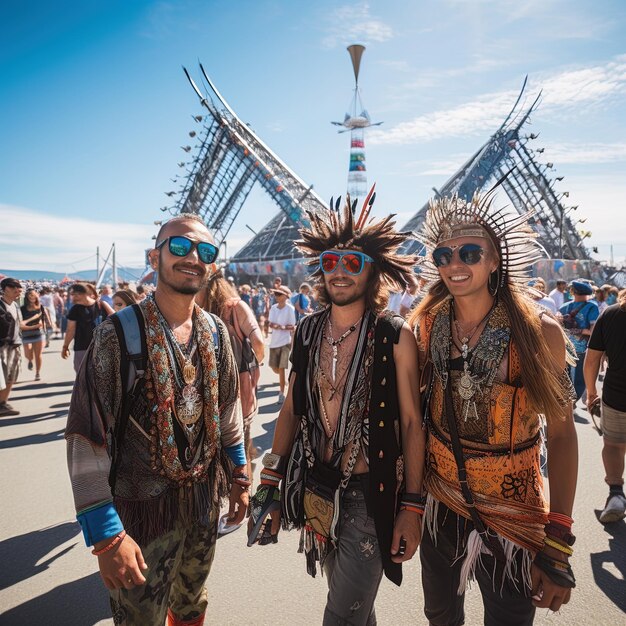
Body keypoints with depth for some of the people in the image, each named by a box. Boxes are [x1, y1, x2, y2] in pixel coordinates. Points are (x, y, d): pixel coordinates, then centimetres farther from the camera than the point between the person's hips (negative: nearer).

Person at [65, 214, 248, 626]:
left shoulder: (216, 333, -1)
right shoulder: (119, 335, -18)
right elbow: (86, 439, -19)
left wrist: (239, 477, 11)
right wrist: (106, 536, -19)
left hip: (205, 500, 5)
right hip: (143, 511, -5)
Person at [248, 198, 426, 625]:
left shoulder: (395, 336, -13)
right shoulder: (308, 331, 0)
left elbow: (411, 423, -10)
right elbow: (291, 411, 5)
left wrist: (412, 507, -11)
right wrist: (271, 484, 5)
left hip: (370, 494, -4)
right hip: (317, 490, 4)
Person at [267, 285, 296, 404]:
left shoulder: (290, 309, -9)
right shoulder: (273, 308, 6)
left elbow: (292, 327, -9)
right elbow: (270, 323, 5)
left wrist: (282, 327, -26)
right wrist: (273, 325, -17)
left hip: (285, 341, -5)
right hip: (274, 341, 5)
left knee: (281, 368, -6)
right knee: (274, 368, 10)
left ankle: (281, 393, 4)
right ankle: (283, 381, 41)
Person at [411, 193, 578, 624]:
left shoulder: (539, 331, -15)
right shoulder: (426, 326, -6)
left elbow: (562, 432, -10)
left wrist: (559, 545, -12)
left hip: (515, 521, -2)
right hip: (442, 508, 3)